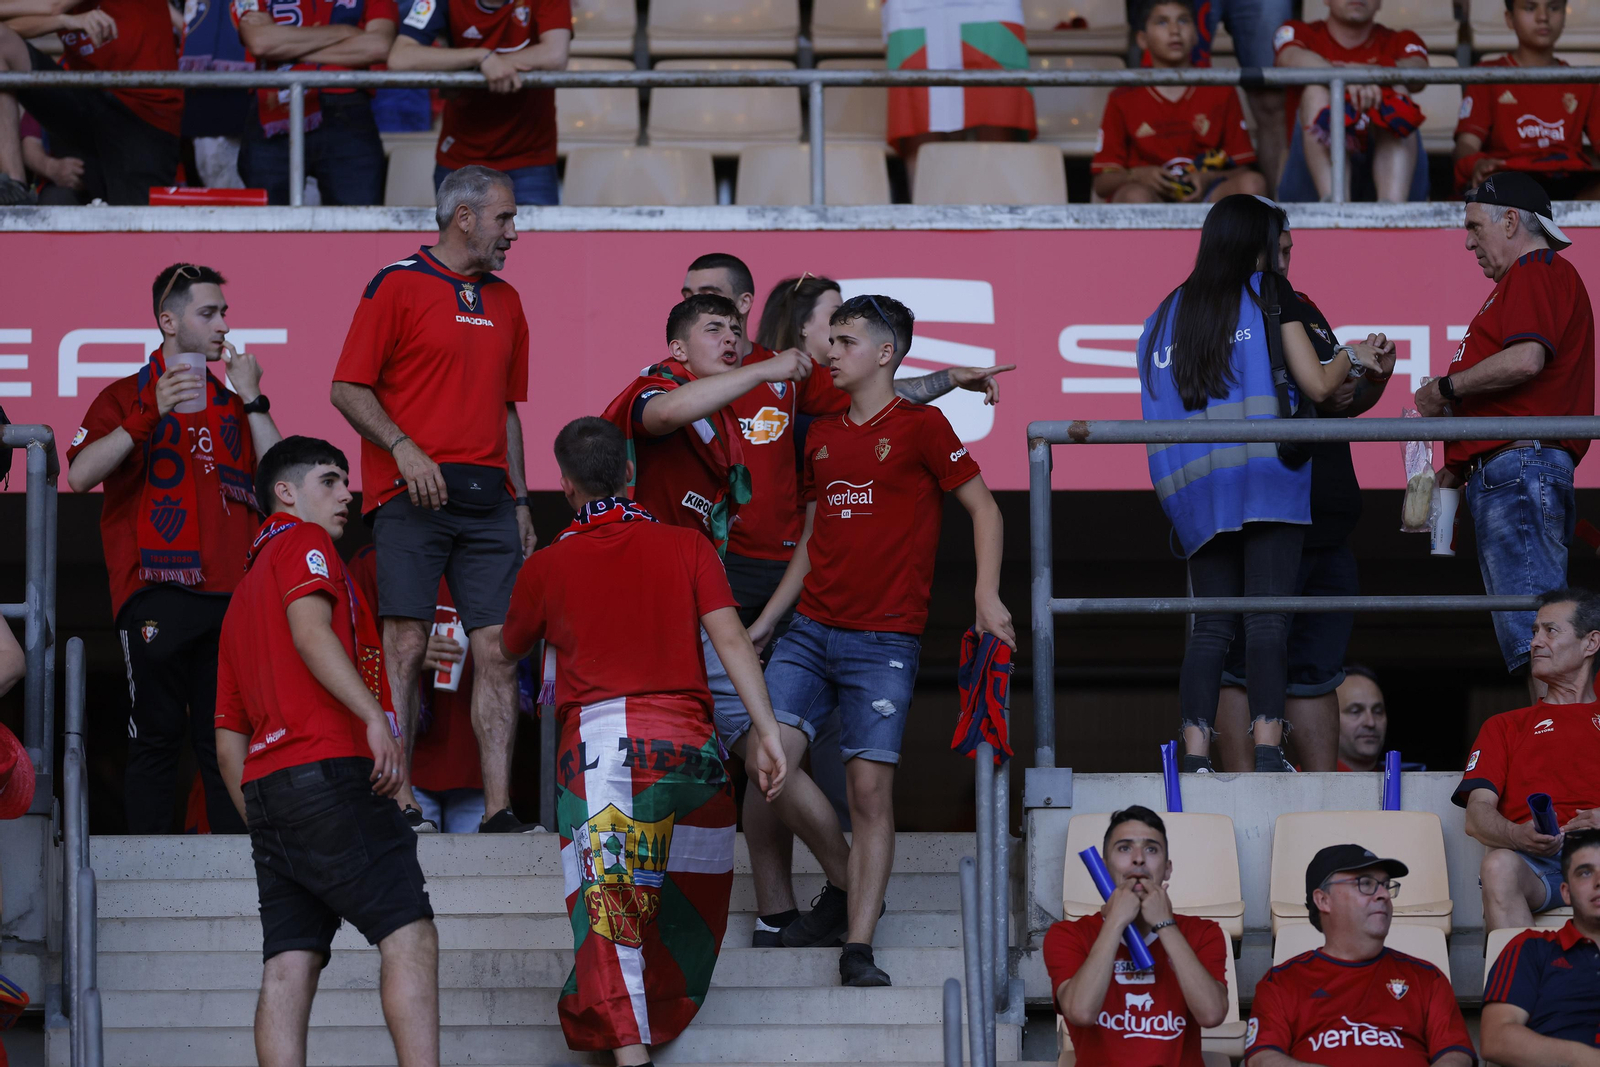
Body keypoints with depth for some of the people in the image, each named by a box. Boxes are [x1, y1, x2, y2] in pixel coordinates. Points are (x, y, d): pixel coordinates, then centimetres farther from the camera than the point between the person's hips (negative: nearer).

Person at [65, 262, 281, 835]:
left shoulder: (233, 403, 22)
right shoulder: (127, 396, 9)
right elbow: (79, 475, -7)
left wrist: (252, 402, 2)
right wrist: (149, 416, -16)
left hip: (231, 594, 4)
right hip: (157, 592, -4)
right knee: (157, 738, -4)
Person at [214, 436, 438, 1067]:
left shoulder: (242, 595, 29)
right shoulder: (304, 541, 5)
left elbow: (229, 742, 26)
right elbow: (311, 631, -16)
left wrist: (263, 826, 26)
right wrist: (375, 716, -24)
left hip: (264, 788, 9)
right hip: (327, 768, -9)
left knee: (291, 963, -1)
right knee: (411, 936, -12)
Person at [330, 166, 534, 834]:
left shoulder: (505, 302, 20)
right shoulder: (398, 286, 0)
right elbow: (347, 389, -4)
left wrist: (520, 502, 17)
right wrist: (404, 449, -16)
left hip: (488, 498, 5)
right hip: (414, 497, -5)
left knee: (498, 650, -2)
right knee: (406, 646, -9)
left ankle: (499, 807, -3)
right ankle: (398, 801, -7)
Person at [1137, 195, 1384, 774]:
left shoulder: (1166, 314, 16)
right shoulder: (1268, 297, 2)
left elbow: (1163, 405, 16)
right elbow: (1317, 384, -2)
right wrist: (1351, 355, 17)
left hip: (1191, 487, 4)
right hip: (1266, 475, -4)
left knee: (1211, 624, 5)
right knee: (1268, 618, -8)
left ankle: (1194, 753, -7)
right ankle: (1267, 748, -19)